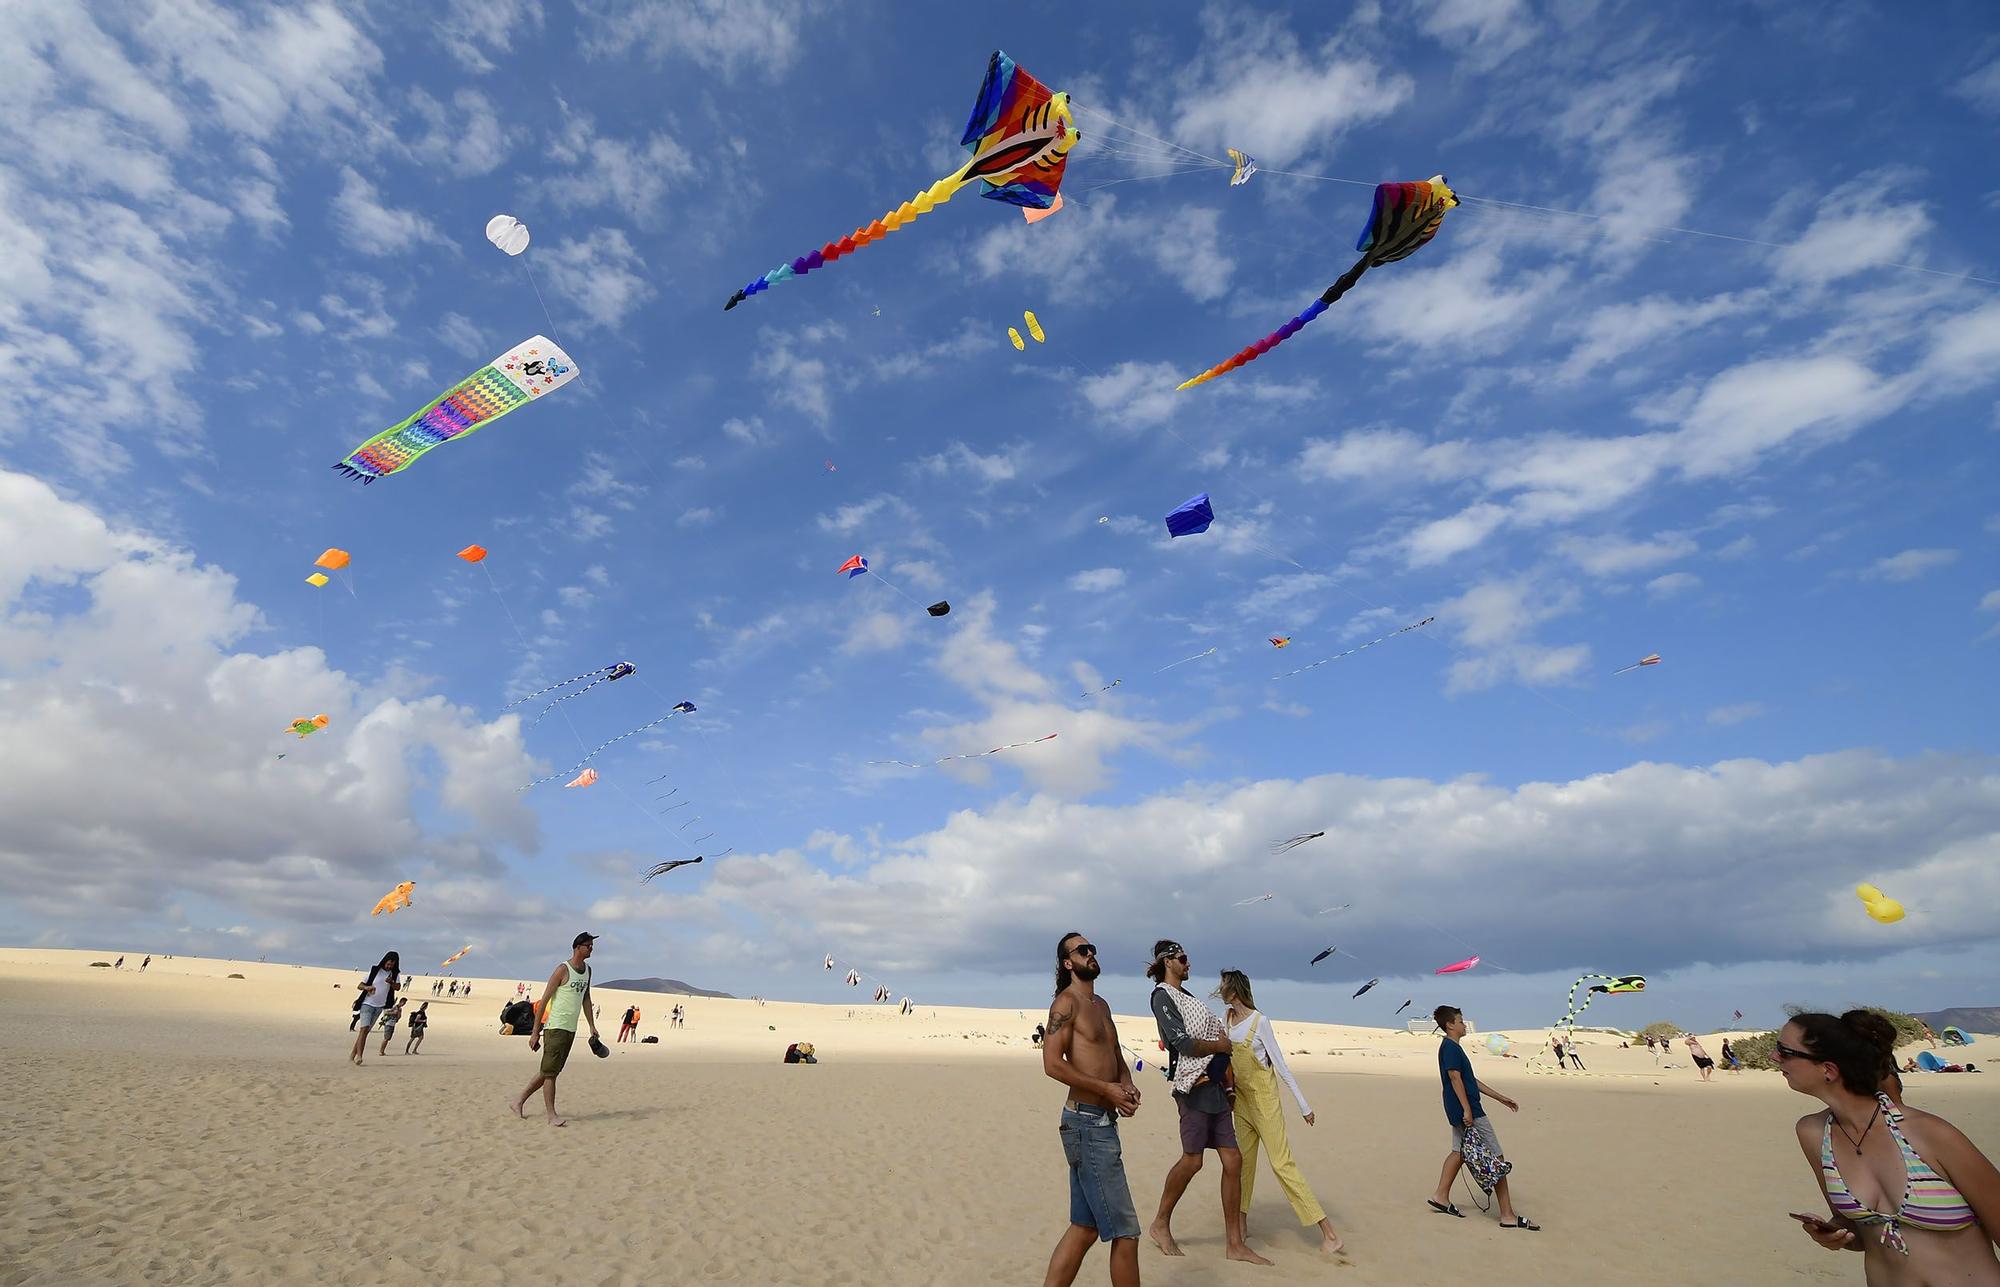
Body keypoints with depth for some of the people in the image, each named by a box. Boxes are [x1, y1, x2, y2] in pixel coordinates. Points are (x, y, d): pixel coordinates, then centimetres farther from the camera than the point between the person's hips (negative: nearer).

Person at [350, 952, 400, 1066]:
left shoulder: (395, 974, 2)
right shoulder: (374, 970, -7)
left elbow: (397, 987, -6)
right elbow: (359, 985, -4)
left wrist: (391, 982, -27)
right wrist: (367, 987, -26)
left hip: (379, 1006, 3)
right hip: (367, 1003, -3)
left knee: (365, 1031, 7)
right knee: (364, 1028, -16)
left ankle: (352, 1055, 15)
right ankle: (359, 1056, -18)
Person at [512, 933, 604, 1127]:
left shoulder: (587, 970, 12)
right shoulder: (563, 970, -12)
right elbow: (544, 1000, -11)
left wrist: (592, 1026, 14)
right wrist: (535, 1032, -12)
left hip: (571, 1029, 8)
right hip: (555, 1028, -8)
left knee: (548, 1072, 14)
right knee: (550, 1073, -2)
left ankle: (519, 1102, 28)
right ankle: (552, 1116, 2)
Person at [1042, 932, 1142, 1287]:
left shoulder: (1101, 1005, 17)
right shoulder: (1067, 1002, -11)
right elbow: (1052, 1063, -19)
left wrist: (1127, 1085, 1)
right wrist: (1107, 1089, -18)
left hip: (1102, 1123, 9)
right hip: (1088, 1123, -9)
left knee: (1085, 1227, 14)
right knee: (1124, 1232, -2)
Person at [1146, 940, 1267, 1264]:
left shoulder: (1184, 995, 23)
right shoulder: (1163, 996, -6)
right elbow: (1184, 1043, -14)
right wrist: (1221, 1045, -3)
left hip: (1215, 1084, 9)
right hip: (1195, 1084, -8)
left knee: (1233, 1161, 5)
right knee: (1192, 1159, -4)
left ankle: (1234, 1243, 12)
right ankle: (1161, 1225, 14)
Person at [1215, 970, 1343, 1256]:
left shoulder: (1259, 1022, -18)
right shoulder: (1226, 1019, 1)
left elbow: (1281, 1066, -15)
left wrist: (1303, 1105, -11)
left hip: (1264, 1099, -7)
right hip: (1241, 1100, 7)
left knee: (1282, 1163, -7)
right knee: (1243, 1160, 14)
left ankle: (1329, 1233, 0)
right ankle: (1241, 1220, 28)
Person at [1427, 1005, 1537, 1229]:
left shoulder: (1451, 1047, 17)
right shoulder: (1450, 1047, -15)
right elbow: (1455, 1077, -22)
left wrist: (1500, 1098, 22)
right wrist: (1467, 1109, -25)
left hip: (1458, 1112, 10)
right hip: (1469, 1112, -10)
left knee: (1459, 1151, 15)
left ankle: (1441, 1197, 20)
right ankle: (1508, 1215, 1)